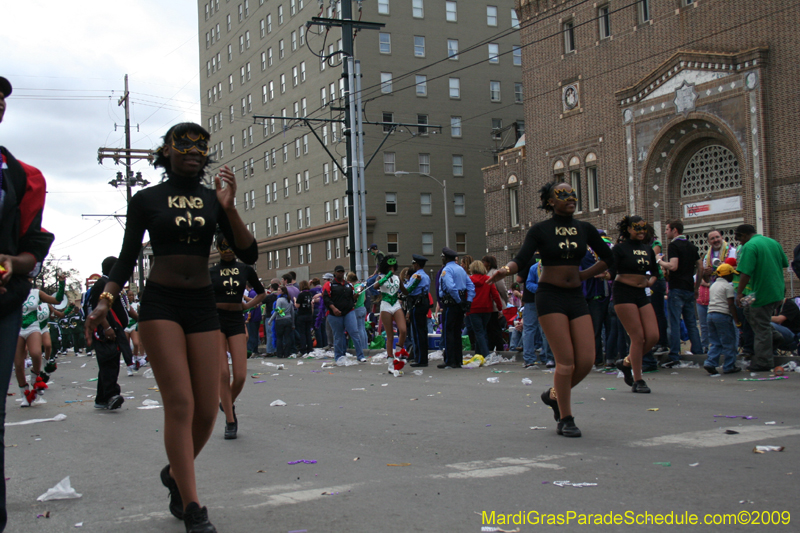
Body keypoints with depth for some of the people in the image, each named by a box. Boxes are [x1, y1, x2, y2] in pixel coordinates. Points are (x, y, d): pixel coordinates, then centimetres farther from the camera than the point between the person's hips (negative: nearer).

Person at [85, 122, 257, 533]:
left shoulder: (214, 199, 9)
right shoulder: (146, 200, 4)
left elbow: (248, 255, 0)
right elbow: (127, 259, 6)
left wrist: (228, 207, -12)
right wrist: (105, 301, -10)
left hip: (203, 306, 3)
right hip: (160, 304, -3)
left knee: (207, 410, 0)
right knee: (180, 403, -13)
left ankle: (175, 474, 29)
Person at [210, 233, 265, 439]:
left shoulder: (245, 270, 8)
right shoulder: (210, 272, 4)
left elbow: (262, 293, 20)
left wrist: (247, 306, 9)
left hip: (236, 321, 2)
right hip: (215, 321, -2)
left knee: (240, 375, -5)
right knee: (223, 373, -8)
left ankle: (228, 403, 27)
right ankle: (230, 421, 2)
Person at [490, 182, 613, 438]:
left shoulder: (585, 229, 9)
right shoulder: (540, 230, -2)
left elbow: (607, 258, 18)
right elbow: (521, 259, -12)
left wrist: (582, 275, 8)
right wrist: (506, 269, -33)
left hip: (576, 297, 5)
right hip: (550, 297, -5)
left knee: (586, 360, -3)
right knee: (566, 361, -9)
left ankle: (554, 394, 23)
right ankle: (565, 420, 5)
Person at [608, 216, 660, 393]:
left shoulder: (648, 249, 15)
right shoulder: (620, 248, -3)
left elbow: (654, 271, 25)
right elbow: (611, 272, -8)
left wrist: (651, 280, 7)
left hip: (642, 294, 6)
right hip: (624, 293, -6)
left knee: (653, 336, -4)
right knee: (638, 337, -9)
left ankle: (627, 362, 20)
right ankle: (637, 381, 2)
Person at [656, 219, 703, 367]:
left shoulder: (673, 245, -8)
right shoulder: (691, 246, 16)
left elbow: (673, 266, -20)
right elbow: (700, 267, 17)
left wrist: (660, 261, -4)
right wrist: (696, 288, 22)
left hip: (677, 289, -7)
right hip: (690, 289, 7)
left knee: (675, 323, -8)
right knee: (691, 323, 12)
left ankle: (674, 357, -11)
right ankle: (698, 352, 12)